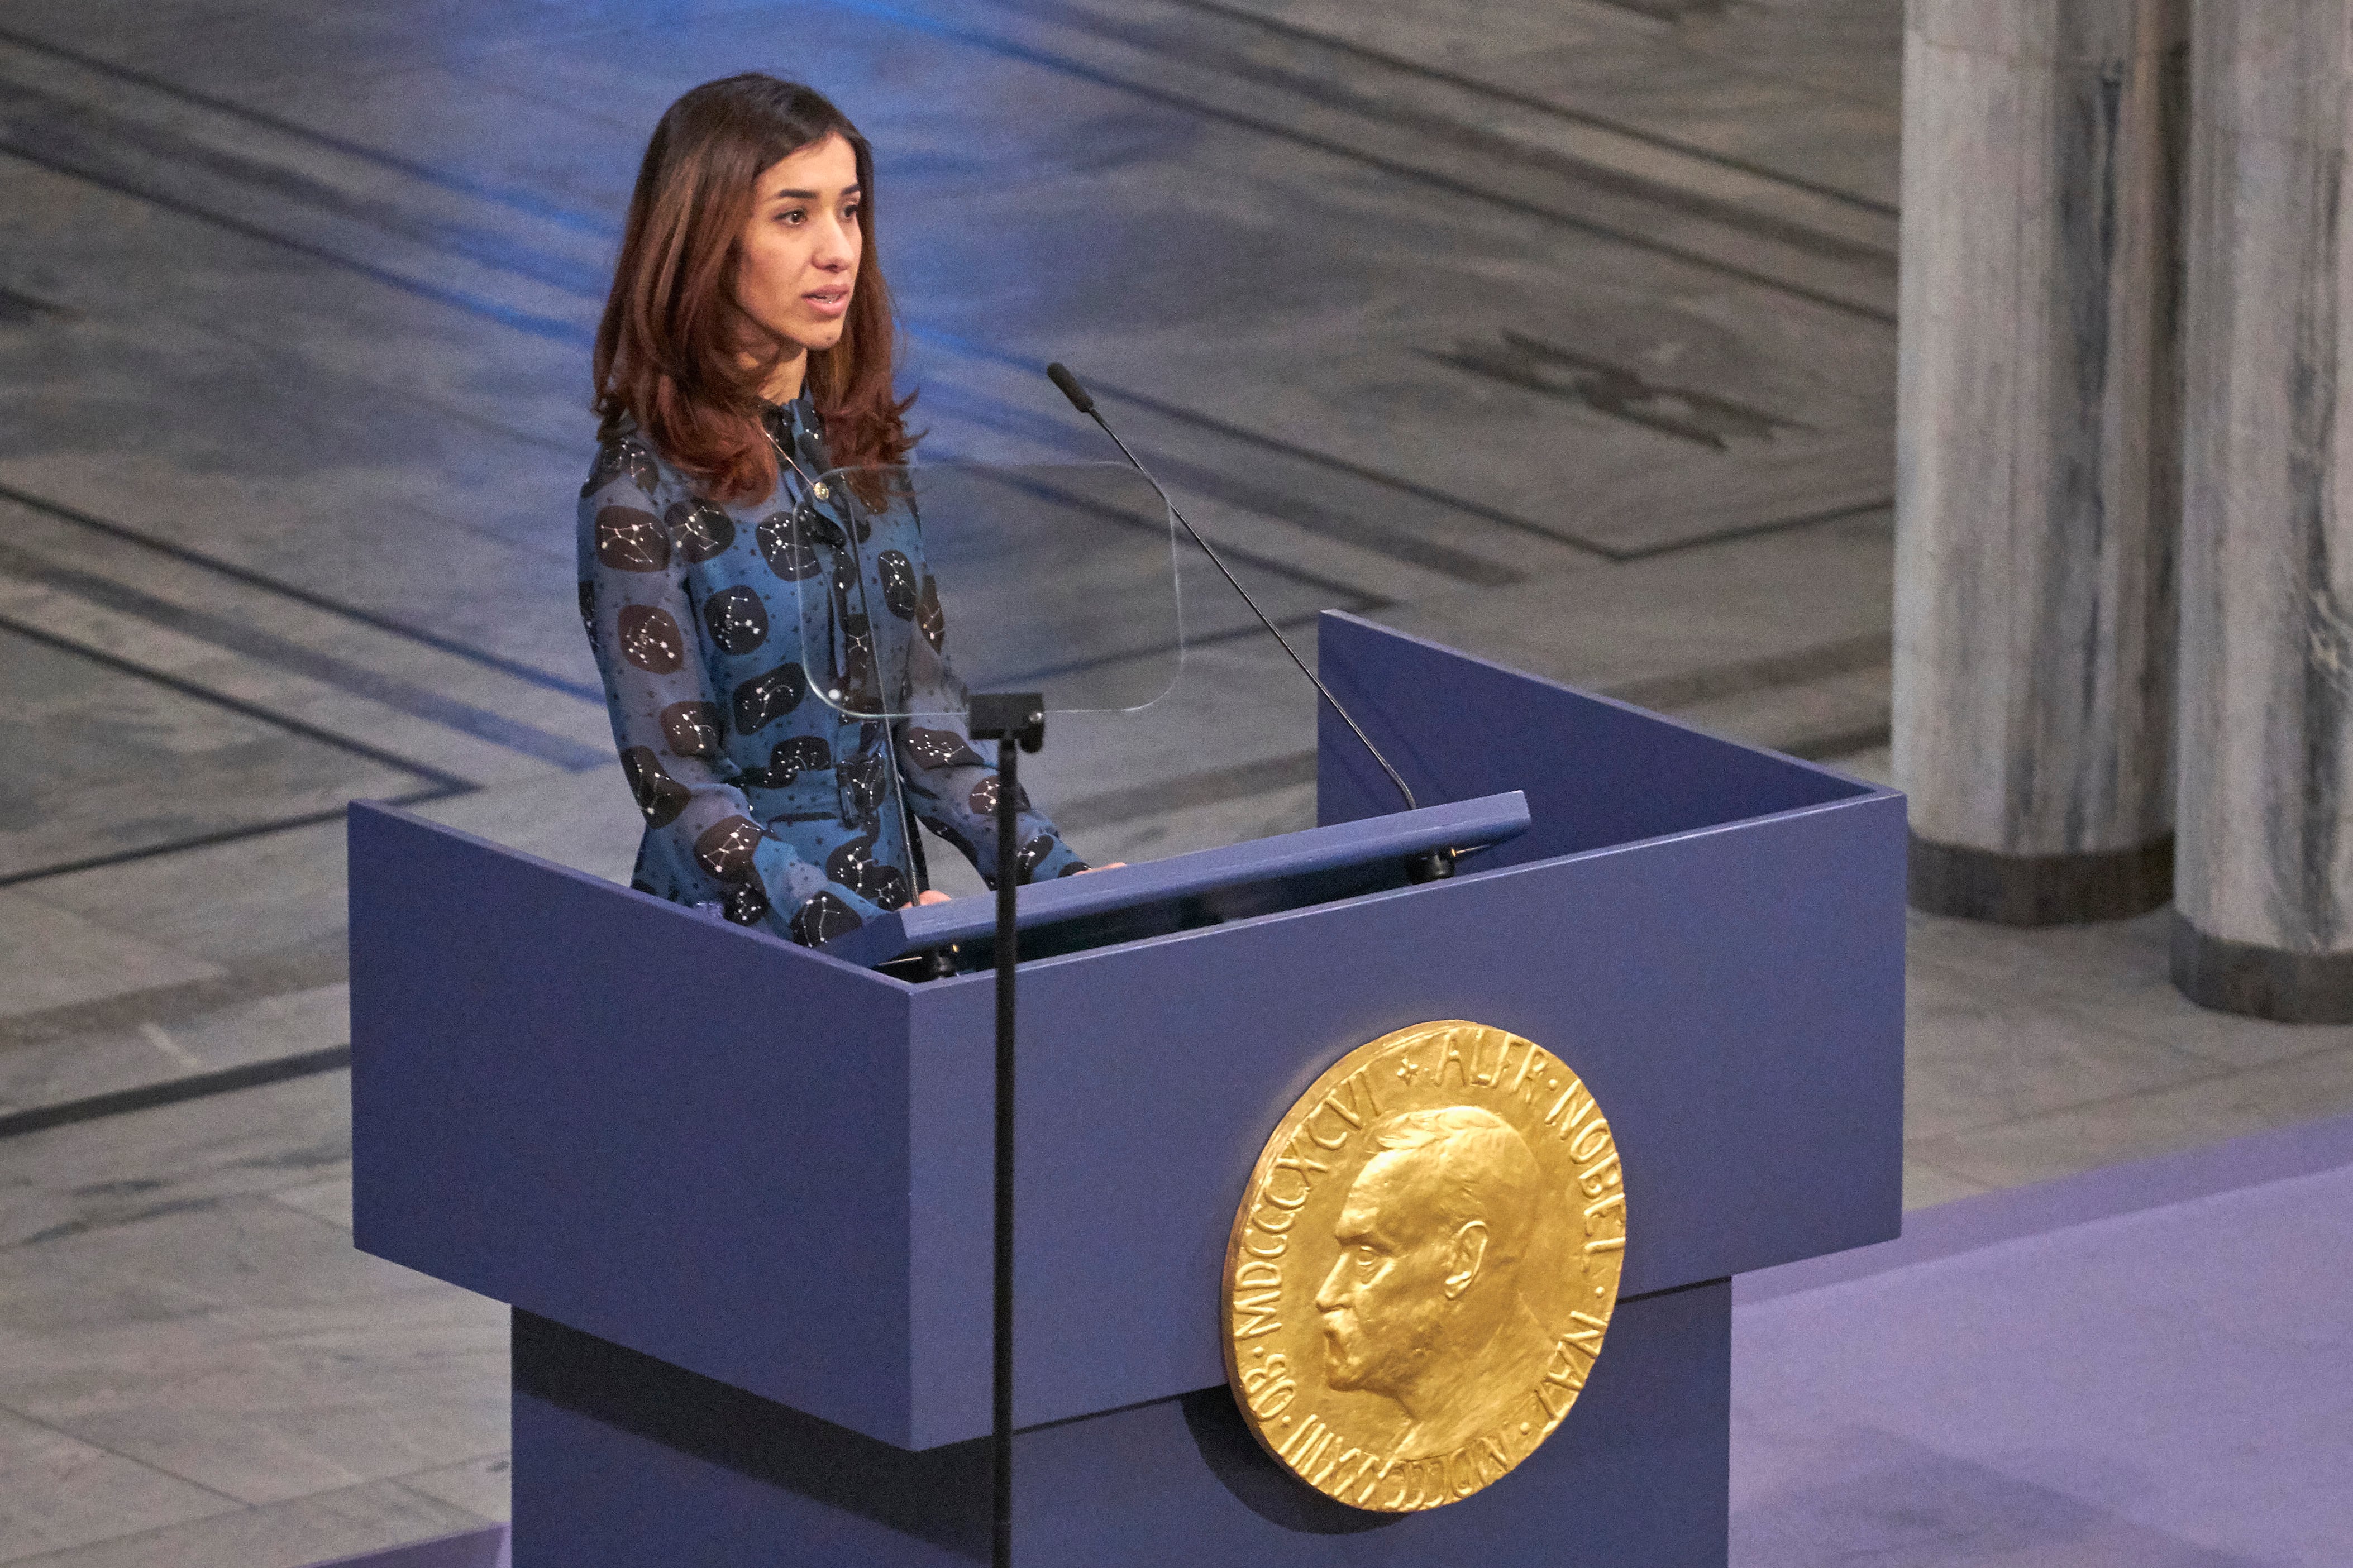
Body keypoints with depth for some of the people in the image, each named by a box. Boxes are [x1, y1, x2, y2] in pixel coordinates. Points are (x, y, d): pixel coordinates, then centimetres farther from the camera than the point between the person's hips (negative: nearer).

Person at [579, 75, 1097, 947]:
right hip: (735, 934, -6)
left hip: (894, 915, 6)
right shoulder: (643, 495, -8)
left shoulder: (863, 451, 11)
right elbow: (681, 793, -11)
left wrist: (1058, 876, -1)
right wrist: (864, 930, -23)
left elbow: (924, 727, 14)